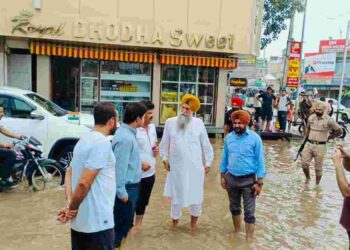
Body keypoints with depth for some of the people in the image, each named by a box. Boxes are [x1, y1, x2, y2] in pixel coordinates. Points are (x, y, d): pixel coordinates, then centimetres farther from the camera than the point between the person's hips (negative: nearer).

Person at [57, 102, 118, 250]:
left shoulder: (84, 139, 9)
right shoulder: (102, 142, -20)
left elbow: (69, 173, 10)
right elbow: (84, 183, -25)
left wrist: (69, 204, -1)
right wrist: (72, 208, -10)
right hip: (97, 222, -9)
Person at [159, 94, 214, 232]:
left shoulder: (199, 123, -4)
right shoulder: (170, 122, -3)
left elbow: (206, 144, 2)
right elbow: (164, 143, 8)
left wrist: (208, 162, 4)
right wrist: (165, 159, 5)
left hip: (195, 167, 0)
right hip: (176, 167, 0)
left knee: (196, 195, 13)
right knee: (176, 195, 15)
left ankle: (194, 220, 39)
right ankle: (175, 220, 38)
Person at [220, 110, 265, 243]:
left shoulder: (255, 138, -11)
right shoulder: (229, 137, 0)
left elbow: (260, 161, -9)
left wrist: (259, 182, -11)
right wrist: (223, 177, 8)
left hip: (248, 179, -4)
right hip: (231, 178, 4)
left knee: (249, 212, 2)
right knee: (234, 208, 20)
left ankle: (249, 240, 15)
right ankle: (237, 232, 42)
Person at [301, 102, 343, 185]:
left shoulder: (328, 120, -9)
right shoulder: (311, 117, 4)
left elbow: (339, 131, -1)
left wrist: (329, 137, 1)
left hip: (320, 146, -4)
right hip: (309, 144, 4)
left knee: (318, 168, 6)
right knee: (304, 163, 1)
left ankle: (317, 185, 22)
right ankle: (307, 178, 28)